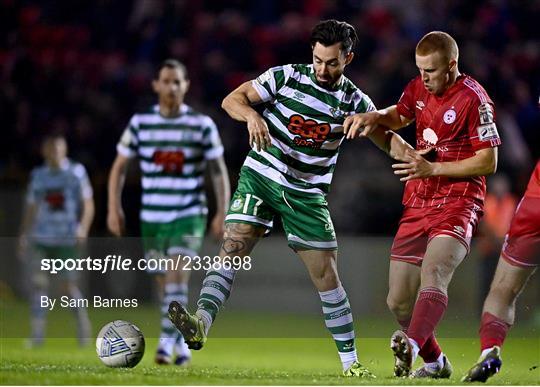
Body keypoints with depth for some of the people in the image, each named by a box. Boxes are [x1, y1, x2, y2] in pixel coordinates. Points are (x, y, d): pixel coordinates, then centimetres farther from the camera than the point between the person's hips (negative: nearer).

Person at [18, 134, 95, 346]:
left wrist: (83, 227, -13)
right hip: (40, 239, 3)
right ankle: (37, 334, -5)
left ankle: (83, 322, 22)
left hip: (67, 239, -3)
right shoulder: (38, 175, 10)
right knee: (38, 282, -7)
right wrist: (24, 236, 13)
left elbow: (88, 204, 2)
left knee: (68, 286, -2)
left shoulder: (76, 172, 1)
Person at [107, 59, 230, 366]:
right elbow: (120, 168, 9)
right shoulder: (140, 123, 2)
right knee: (165, 285, 8)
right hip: (152, 217, 3)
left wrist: (222, 213, -2)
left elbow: (219, 171, 4)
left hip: (189, 216, -3)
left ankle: (167, 341, -20)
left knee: (177, 278, -19)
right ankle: (182, 344, 24)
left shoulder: (202, 125, -1)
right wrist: (114, 208, 0)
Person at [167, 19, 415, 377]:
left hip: (307, 194, 1)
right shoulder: (287, 76, -6)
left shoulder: (355, 102, -1)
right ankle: (200, 324, -37)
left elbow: (386, 137, 5)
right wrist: (252, 115, -29)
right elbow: (232, 99, -6)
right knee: (232, 248, -22)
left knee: (327, 276, 1)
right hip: (261, 177, -1)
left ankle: (350, 361, 11)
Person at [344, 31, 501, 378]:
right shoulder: (419, 87, 10)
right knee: (398, 301, 5)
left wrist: (432, 169, -18)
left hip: (457, 204, -7)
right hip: (417, 205, 7)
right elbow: (399, 116, 30)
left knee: (433, 274, -33)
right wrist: (375, 117, 6)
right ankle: (435, 363, 26)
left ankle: (411, 346, -54)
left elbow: (488, 162, -12)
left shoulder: (474, 99, -11)